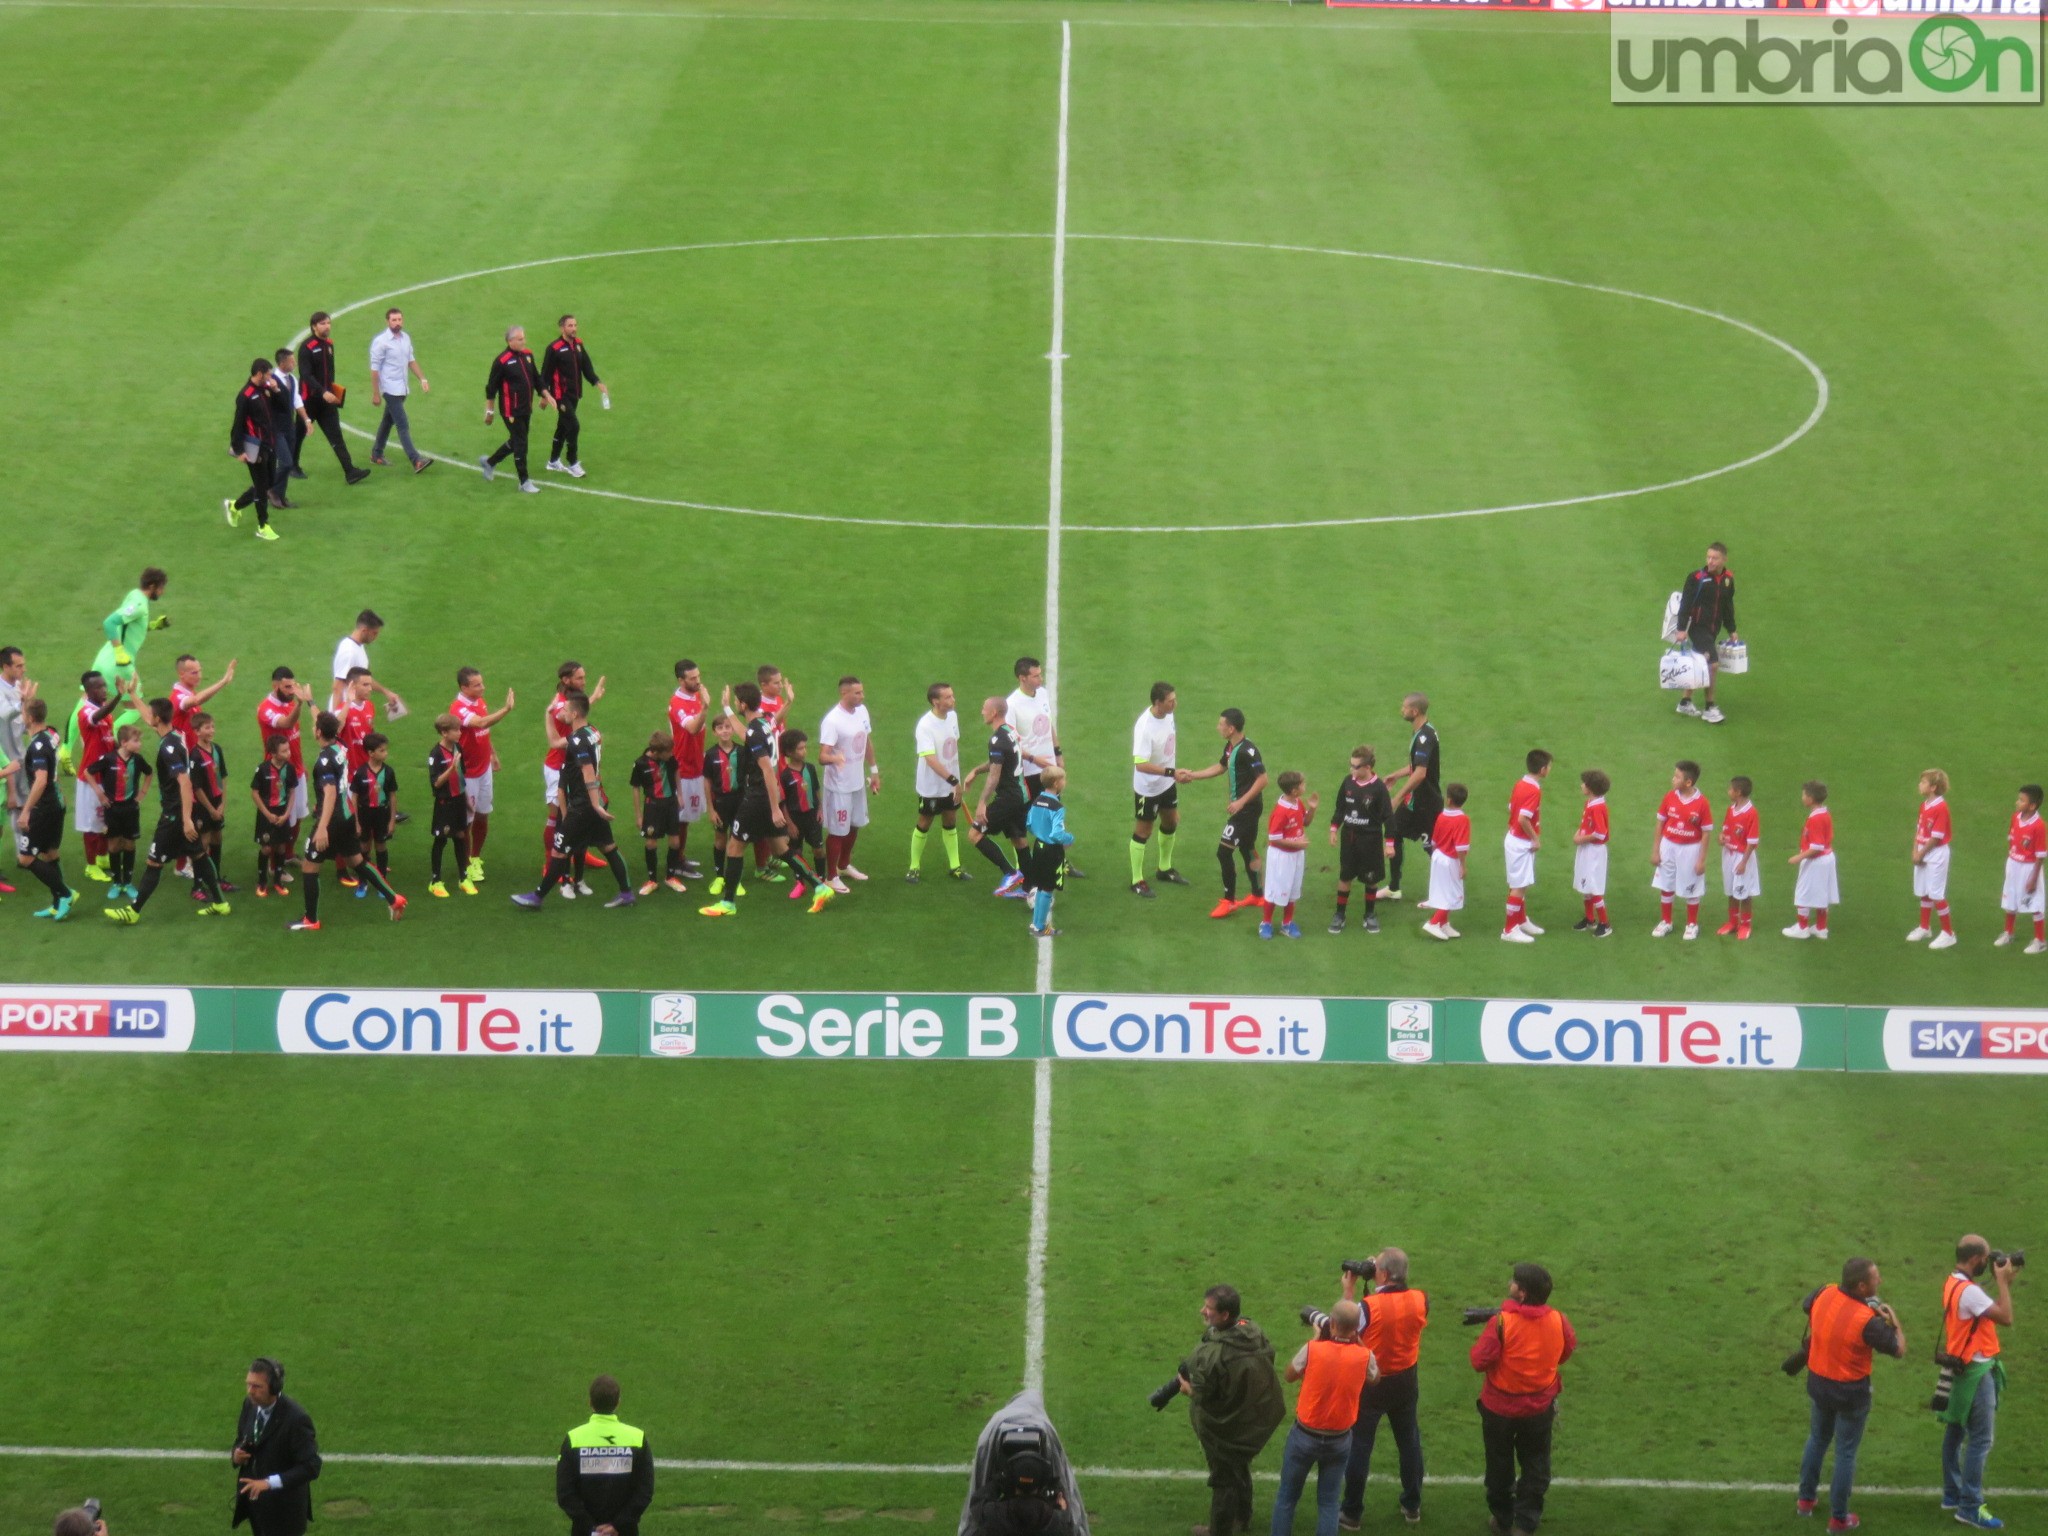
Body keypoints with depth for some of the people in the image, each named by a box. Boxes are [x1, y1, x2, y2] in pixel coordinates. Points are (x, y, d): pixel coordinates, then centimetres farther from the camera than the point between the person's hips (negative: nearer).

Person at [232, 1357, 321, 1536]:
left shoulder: (296, 1419, -26)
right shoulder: (250, 1405, -3)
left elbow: (311, 1467, -27)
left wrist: (269, 1482, -35)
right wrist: (237, 1455, -10)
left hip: (283, 1508, -7)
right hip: (254, 1500, 7)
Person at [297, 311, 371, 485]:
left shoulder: (329, 344, 8)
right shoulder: (307, 347, -15)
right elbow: (306, 375, -23)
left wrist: (332, 389, 12)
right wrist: (323, 392, -31)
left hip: (327, 399, 6)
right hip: (309, 398, -6)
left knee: (336, 435, -2)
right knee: (300, 433, 11)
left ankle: (350, 472, -9)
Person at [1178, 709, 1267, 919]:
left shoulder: (1247, 750, -24)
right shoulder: (1230, 747, 6)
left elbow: (1262, 779, -25)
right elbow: (1220, 767, 23)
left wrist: (1241, 802, -26)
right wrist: (1192, 774, 23)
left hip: (1247, 808, -10)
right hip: (1242, 807, 10)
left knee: (1224, 852, -8)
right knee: (1247, 849, 20)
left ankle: (1229, 900, 2)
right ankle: (1258, 895, 33)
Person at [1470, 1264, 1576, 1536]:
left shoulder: (1501, 1322, -27)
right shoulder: (1558, 1320, -13)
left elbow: (1480, 1361, -23)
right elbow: (1567, 1351, 5)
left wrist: (1483, 1338, -5)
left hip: (1500, 1407, -2)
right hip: (1540, 1408, 2)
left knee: (1500, 1465, 18)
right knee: (1535, 1467, 17)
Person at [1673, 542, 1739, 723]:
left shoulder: (1728, 579, 5)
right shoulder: (1697, 578, -14)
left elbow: (1728, 606, 17)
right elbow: (1685, 604, -13)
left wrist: (1732, 631, 21)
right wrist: (1682, 629, -16)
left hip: (1714, 630, 7)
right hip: (1698, 628, -7)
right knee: (1713, 664, -14)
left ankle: (1685, 702, 29)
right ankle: (1710, 708, -4)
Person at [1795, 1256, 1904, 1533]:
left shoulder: (1824, 1295, -13)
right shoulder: (1867, 1321, -29)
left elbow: (1805, 1307, 13)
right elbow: (1899, 1351, -16)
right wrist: (1894, 1321, 0)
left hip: (1818, 1383, 6)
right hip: (1851, 1392, -6)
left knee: (1817, 1440, 27)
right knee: (1846, 1453, 10)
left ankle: (1806, 1499, 39)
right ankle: (1838, 1518, 18)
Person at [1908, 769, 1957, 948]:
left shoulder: (1941, 807, -19)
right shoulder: (1924, 805, 8)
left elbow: (1936, 837, -19)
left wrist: (1921, 854, -14)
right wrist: (1915, 851, -2)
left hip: (1936, 854, -8)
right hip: (1922, 854, 8)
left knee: (1937, 895, -6)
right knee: (1923, 892, 18)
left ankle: (1949, 933, 3)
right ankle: (1925, 927, 34)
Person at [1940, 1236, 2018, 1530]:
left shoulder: (1954, 1283, 7)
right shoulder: (1969, 1291, -25)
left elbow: (1990, 1310, 12)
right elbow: (2006, 1318, -25)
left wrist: (2001, 1282, 3)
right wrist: (2003, 1281, -17)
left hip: (1961, 1368, 10)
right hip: (1976, 1371, -10)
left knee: (1956, 1432, 17)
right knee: (1980, 1439, -5)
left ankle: (1952, 1495, 26)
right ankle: (1970, 1508, -3)